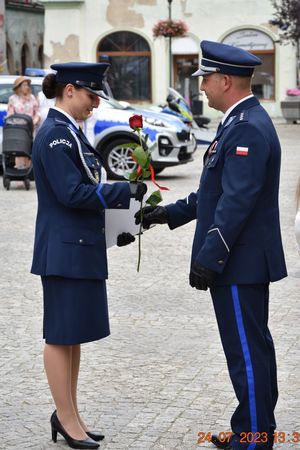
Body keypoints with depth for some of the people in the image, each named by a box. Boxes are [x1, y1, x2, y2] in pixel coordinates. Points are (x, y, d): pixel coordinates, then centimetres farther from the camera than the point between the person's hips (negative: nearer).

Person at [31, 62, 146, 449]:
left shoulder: (68, 131, 13)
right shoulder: (54, 134, -16)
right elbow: (72, 192, -22)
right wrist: (126, 191, -16)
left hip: (82, 246, 10)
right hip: (65, 249, -10)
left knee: (73, 334, 14)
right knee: (61, 336, 0)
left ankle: (69, 415, 22)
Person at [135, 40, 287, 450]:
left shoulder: (248, 129, -20)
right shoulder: (242, 122, 13)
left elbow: (237, 202, -25)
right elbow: (217, 191, 20)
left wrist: (209, 258, -23)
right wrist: (171, 213, 18)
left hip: (239, 262, -11)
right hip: (245, 262, 11)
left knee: (247, 351, -3)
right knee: (254, 347, 17)